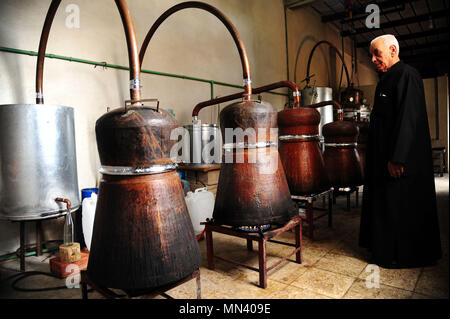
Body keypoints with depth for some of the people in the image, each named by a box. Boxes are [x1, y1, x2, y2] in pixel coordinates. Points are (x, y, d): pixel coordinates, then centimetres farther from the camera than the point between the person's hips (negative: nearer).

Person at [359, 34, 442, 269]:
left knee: (400, 206, 1)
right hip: (383, 157, 10)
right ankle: (386, 248, 30)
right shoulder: (386, 79, 17)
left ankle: (401, 256, 16)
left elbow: (408, 120, -21)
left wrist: (397, 158, -25)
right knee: (385, 204, 16)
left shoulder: (407, 75, -12)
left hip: (401, 160, -10)